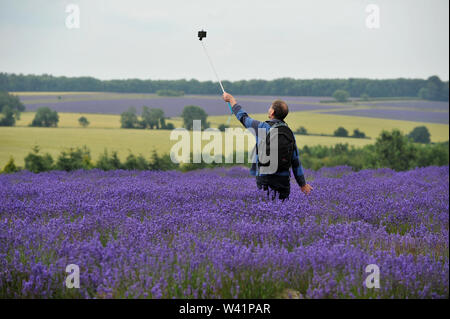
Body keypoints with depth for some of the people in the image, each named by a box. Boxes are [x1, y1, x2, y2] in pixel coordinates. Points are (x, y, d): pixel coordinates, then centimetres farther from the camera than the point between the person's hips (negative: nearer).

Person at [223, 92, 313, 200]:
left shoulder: (263, 128, -7)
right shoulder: (289, 132, 8)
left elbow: (243, 117, 9)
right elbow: (296, 161, 10)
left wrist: (231, 99, 25)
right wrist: (302, 184, 16)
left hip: (266, 179, -5)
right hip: (284, 181, 5)